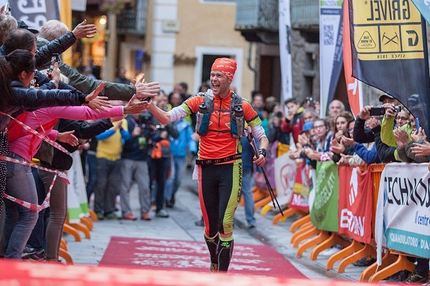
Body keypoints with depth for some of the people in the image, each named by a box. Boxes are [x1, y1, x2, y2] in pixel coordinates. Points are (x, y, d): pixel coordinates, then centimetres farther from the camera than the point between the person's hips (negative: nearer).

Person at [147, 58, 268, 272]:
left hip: (230, 168, -2)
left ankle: (223, 274, -4)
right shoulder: (201, 101, 1)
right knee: (210, 226, 9)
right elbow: (167, 118, -5)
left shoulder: (241, 105, 0)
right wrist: (148, 104, -22)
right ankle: (214, 264, 34)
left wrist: (262, 152, -15)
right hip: (207, 168, 2)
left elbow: (261, 136, 7)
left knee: (225, 224, -11)